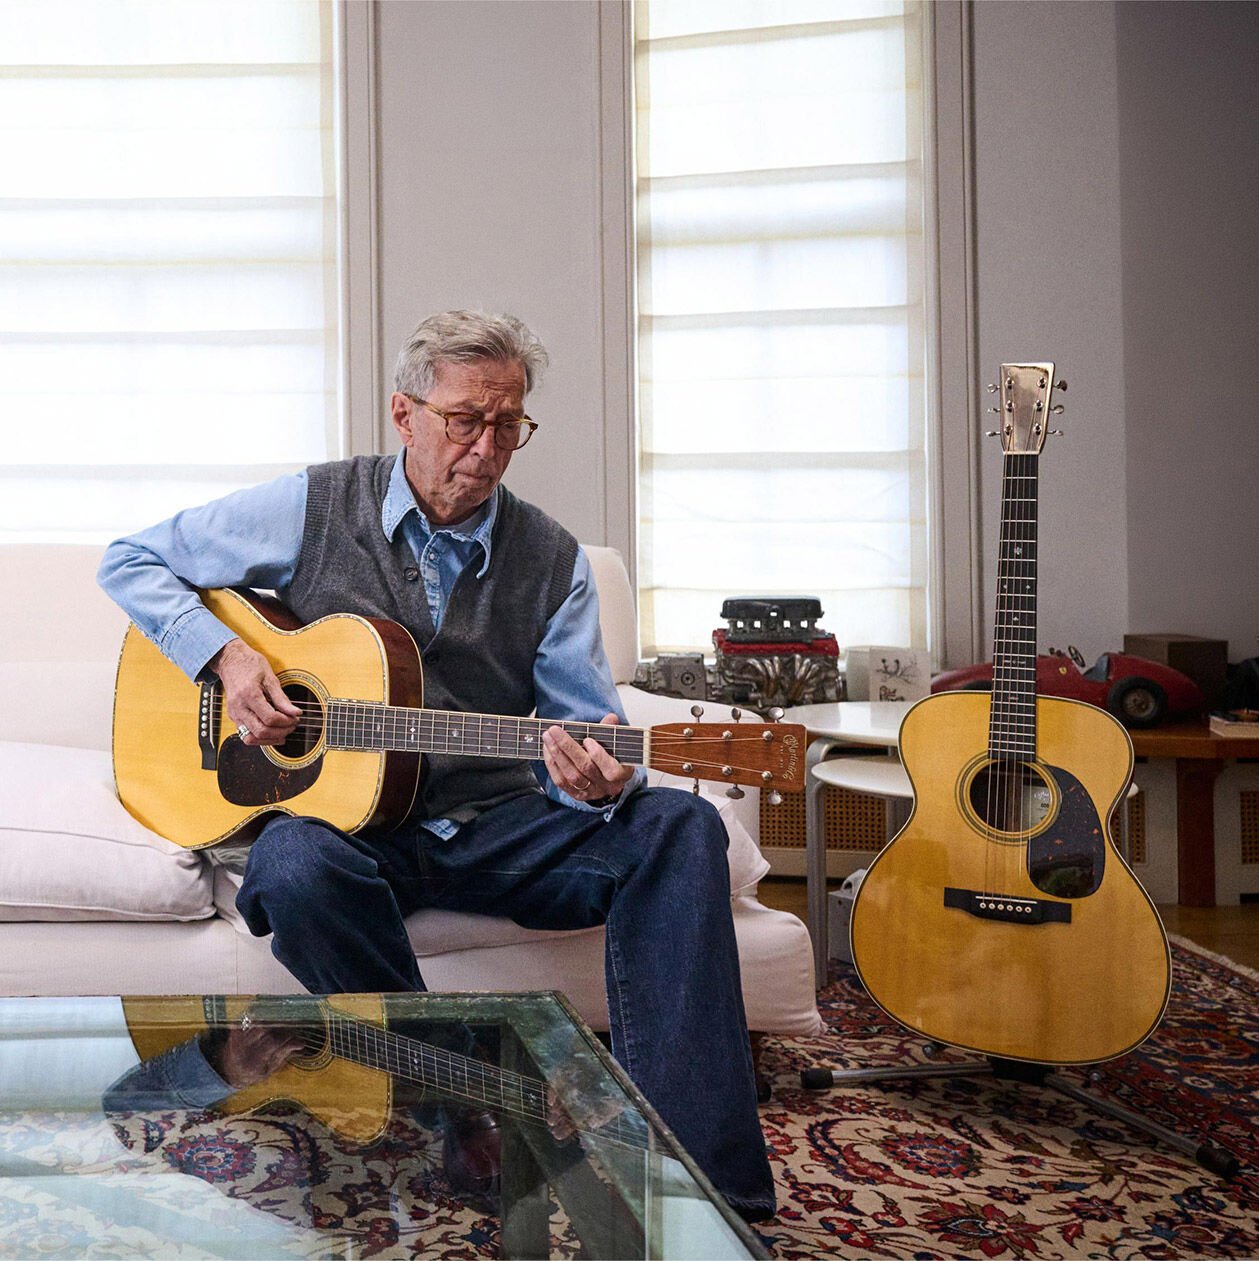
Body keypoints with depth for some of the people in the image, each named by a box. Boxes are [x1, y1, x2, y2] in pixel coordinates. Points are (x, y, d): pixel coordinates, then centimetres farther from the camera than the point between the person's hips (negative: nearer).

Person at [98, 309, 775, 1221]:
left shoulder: (552, 559, 5)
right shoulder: (314, 510, 1)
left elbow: (587, 726, 2)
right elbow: (133, 561, 8)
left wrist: (598, 779, -24)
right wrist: (225, 656, -10)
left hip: (494, 822, 2)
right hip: (344, 818, -1)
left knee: (678, 826, -23)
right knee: (298, 868, -38)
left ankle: (696, 1174, -29)